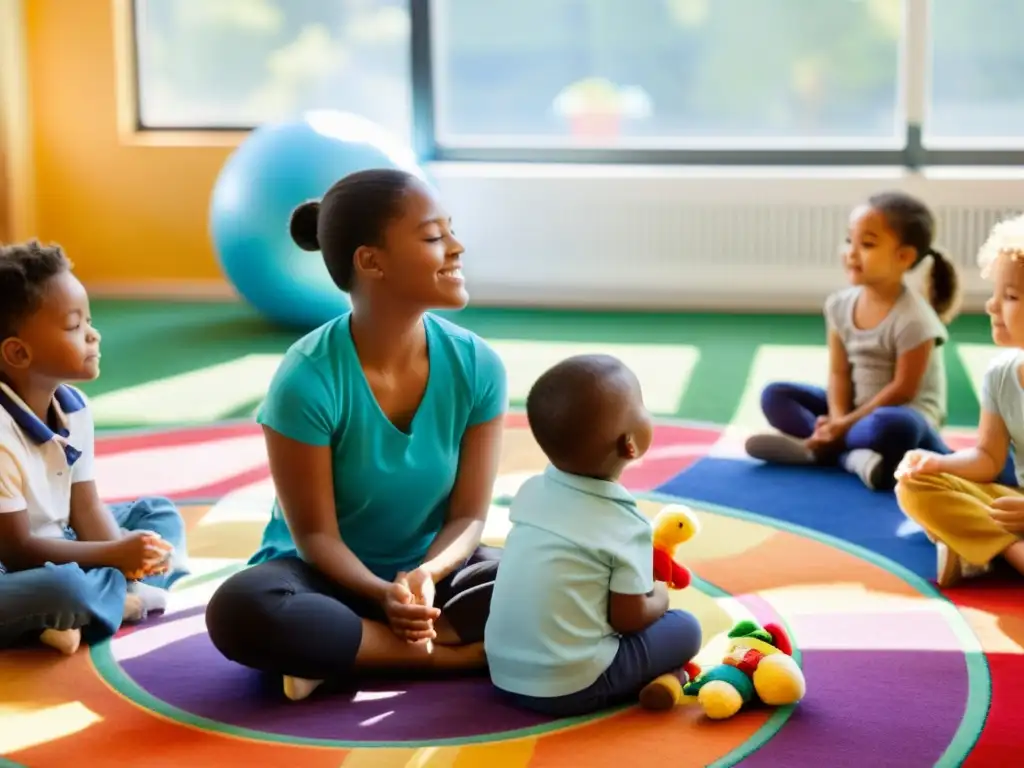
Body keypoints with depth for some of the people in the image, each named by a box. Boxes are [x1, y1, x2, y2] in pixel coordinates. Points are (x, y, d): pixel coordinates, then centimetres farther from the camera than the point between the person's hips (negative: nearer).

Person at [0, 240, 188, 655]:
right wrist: (115, 555, -20)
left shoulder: (74, 407, -2)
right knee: (62, 588, -40)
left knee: (160, 513, 11)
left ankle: (115, 592, -14)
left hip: (56, 548, 10)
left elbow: (85, 507, 3)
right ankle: (129, 597, -8)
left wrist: (125, 553, -17)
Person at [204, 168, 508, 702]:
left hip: (432, 567, 3)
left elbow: (469, 515, -8)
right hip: (330, 575, -3)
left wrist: (426, 574, -28)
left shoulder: (477, 366, -12)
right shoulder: (307, 378, -22)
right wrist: (383, 595, -33)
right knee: (240, 612, -35)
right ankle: (450, 654, -24)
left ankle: (341, 655, -17)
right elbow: (315, 534, -16)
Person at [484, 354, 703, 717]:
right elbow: (629, 618, -9)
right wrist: (659, 597, 12)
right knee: (685, 629, 7)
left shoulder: (533, 490, 3)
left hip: (503, 672, 6)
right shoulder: (626, 526, -14)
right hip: (567, 687, -6)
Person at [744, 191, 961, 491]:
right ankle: (852, 453, -24)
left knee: (892, 428, -43)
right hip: (856, 410, 8)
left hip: (908, 413, -8)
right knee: (775, 395, -4)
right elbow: (839, 372, -1)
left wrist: (846, 425, -18)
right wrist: (837, 420, -19)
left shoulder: (913, 319, -21)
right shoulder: (840, 305, -2)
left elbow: (902, 390, -19)